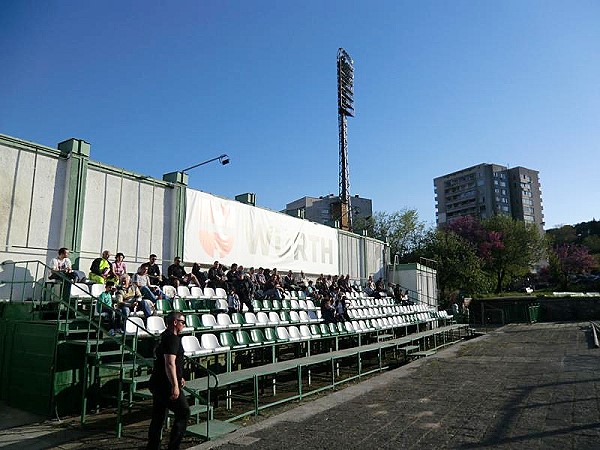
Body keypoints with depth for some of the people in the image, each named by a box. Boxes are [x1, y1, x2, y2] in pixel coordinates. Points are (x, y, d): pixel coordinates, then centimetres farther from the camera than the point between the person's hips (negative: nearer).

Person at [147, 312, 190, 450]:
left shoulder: (164, 337, 15)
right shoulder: (172, 338, -17)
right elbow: (170, 364, -26)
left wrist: (178, 378, 28)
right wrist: (175, 385, -26)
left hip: (156, 383, 10)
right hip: (166, 385, -10)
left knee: (158, 417, 16)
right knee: (183, 412, 0)